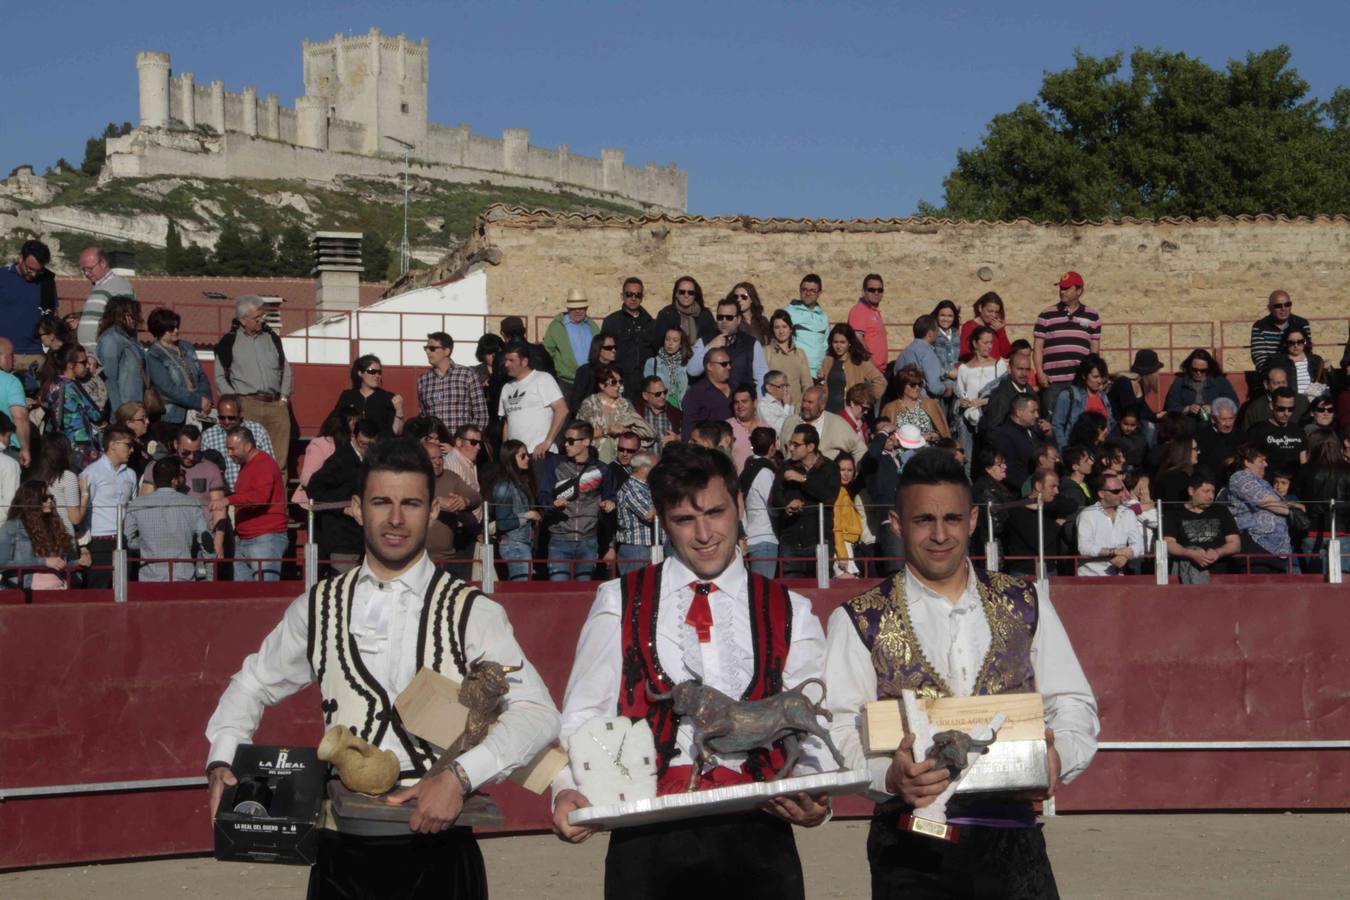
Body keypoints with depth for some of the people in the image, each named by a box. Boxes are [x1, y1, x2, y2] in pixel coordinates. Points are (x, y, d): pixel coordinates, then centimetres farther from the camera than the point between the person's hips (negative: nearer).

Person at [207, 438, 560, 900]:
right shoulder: (319, 607, 7)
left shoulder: (472, 613, -4)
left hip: (436, 851, -2)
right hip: (339, 853, 3)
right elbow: (253, 684, 21)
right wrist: (221, 761, 5)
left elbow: (537, 714, -11)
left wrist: (460, 776, -23)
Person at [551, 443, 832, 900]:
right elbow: (583, 716, 5)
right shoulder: (620, 603, 7)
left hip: (757, 839, 1)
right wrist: (569, 789, -13)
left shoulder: (791, 614, 9)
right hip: (649, 840, -1)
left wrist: (813, 798, -14)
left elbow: (814, 730, 5)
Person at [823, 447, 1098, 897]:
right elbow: (838, 730, -5)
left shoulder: (1026, 605, 11)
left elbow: (1073, 704, 9)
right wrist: (889, 775, -25)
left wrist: (1057, 757, -12)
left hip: (1013, 841, 2)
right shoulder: (857, 622, 3)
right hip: (911, 850, -2)